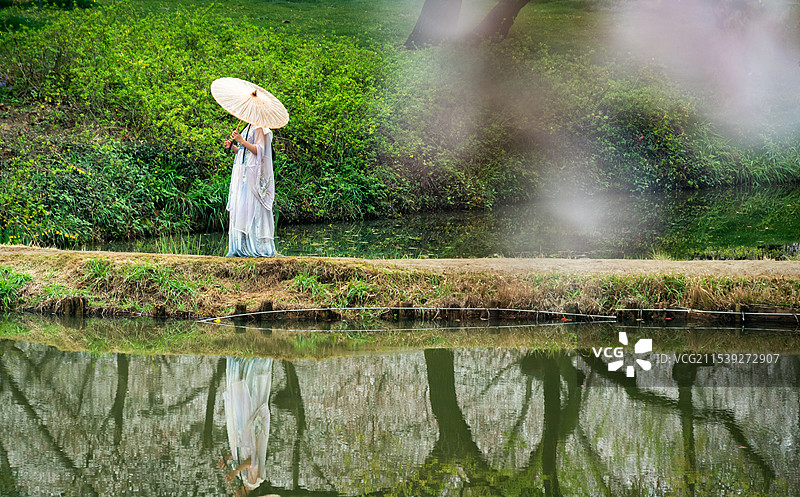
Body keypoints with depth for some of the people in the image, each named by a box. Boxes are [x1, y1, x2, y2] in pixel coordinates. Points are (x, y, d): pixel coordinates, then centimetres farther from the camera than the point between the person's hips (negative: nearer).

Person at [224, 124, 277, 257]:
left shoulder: (260, 128, -7)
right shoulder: (248, 128, 19)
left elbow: (259, 150, -16)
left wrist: (242, 141, -20)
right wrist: (233, 147, 7)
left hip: (253, 173, -9)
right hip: (242, 174, 9)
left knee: (252, 208, -11)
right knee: (239, 208, 5)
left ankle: (257, 247, -8)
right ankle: (241, 247, 7)